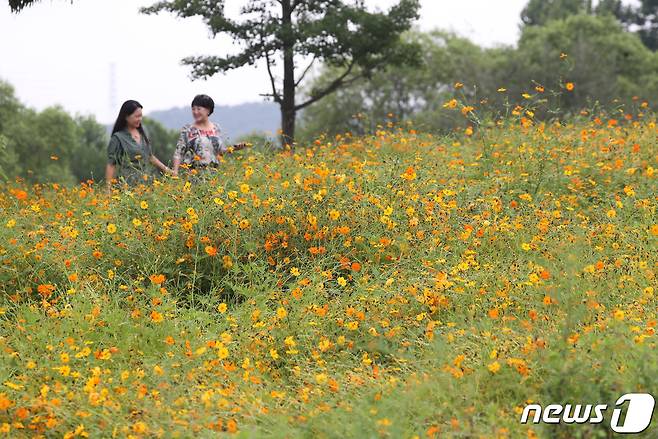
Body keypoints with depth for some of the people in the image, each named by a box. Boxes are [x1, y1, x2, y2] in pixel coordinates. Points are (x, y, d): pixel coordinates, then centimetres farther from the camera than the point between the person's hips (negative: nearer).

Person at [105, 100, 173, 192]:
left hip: (146, 182, 5)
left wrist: (166, 169, 21)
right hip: (128, 184, -5)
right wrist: (108, 188, -11)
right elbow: (111, 164, -4)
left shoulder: (142, 134, 14)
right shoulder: (117, 138, -3)